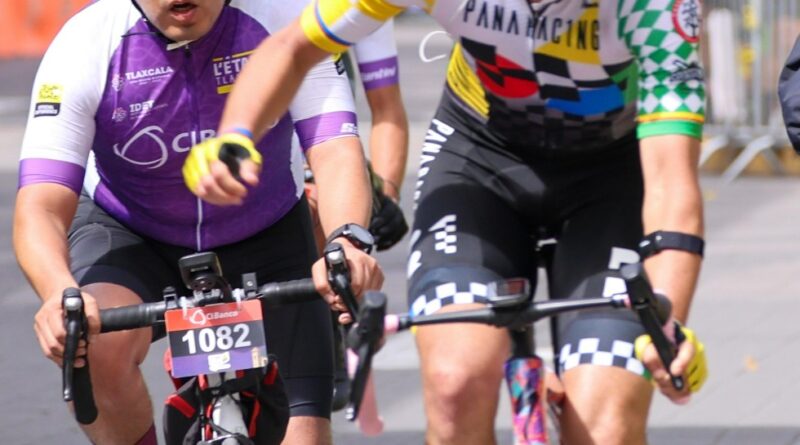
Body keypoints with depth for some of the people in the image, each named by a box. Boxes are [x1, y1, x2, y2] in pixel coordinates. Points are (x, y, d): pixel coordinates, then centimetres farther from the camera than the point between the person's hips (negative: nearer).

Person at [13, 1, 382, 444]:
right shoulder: (85, 45, -25)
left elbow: (335, 150, -31)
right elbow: (39, 208, -31)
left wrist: (345, 242, -54)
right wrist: (60, 294, -54)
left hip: (264, 244, 1)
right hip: (131, 238, -1)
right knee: (98, 346, -34)